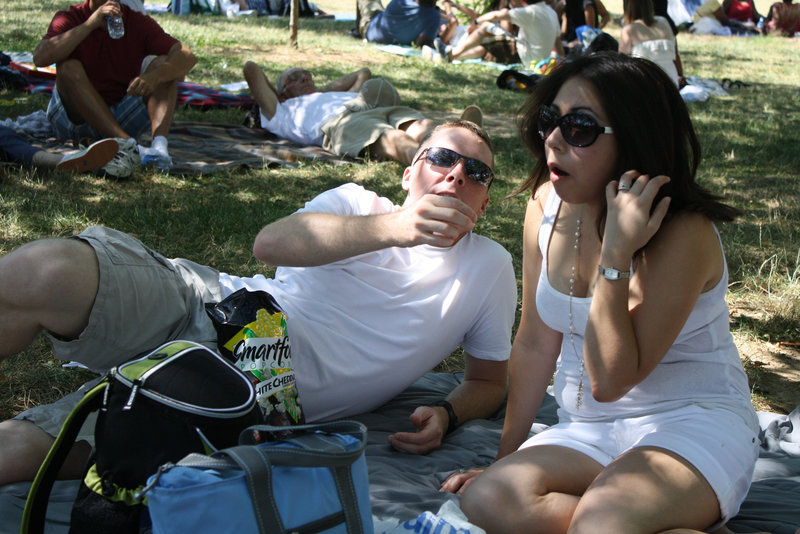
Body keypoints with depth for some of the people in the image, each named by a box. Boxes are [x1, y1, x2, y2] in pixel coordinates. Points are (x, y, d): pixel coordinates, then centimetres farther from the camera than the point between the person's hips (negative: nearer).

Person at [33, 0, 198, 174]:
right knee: (69, 67, -26)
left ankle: (159, 144, -38)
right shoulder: (70, 19, -4)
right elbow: (40, 58, -24)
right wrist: (91, 23, -27)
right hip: (76, 119, -2)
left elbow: (188, 57, -12)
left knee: (163, 63, -12)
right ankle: (128, 145, -42)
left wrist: (155, 76, -34)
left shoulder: (138, 22, 0)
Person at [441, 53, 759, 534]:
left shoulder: (683, 235, -18)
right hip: (588, 430, 7)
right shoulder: (547, 205, 1)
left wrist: (617, 253, -28)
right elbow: (535, 345, 9)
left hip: (695, 424, -7)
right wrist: (507, 457, 12)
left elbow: (610, 380, -22)